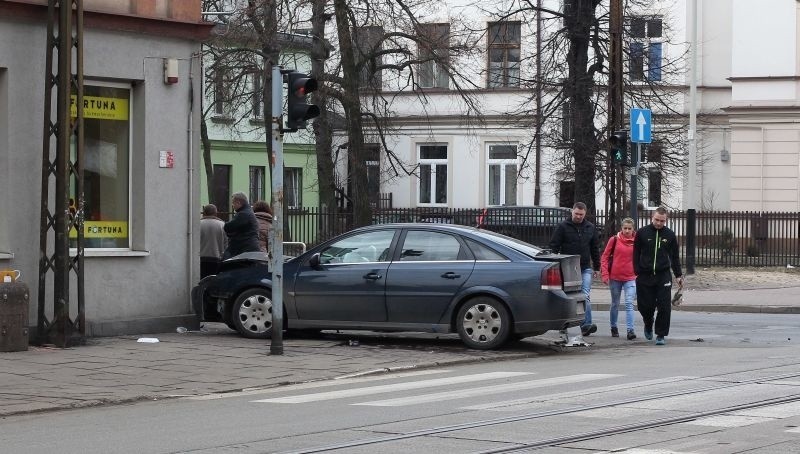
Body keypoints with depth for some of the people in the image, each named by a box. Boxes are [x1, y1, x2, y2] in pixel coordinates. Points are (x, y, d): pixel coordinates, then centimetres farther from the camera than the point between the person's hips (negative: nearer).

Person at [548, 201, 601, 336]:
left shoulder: (590, 228, 10)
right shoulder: (563, 227, -1)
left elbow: (595, 249, 18)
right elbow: (554, 246, -1)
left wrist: (596, 267, 17)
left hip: (585, 268, 1)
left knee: (585, 295, -12)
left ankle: (586, 325, -20)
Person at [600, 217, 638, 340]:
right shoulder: (614, 240, -1)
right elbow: (605, 257, 2)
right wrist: (605, 274, -4)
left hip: (630, 278, -1)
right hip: (615, 277, 1)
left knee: (629, 304, -12)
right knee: (615, 304, 13)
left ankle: (630, 330, -16)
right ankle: (613, 328, 29)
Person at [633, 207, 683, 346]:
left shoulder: (669, 235, 5)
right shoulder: (642, 233, 1)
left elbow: (675, 256, 12)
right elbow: (636, 254, 4)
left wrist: (678, 275, 9)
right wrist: (637, 272, -4)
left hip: (663, 276, 0)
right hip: (645, 276, 0)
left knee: (664, 307, -6)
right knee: (645, 306, 4)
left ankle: (661, 335, 2)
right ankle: (648, 327, 33)